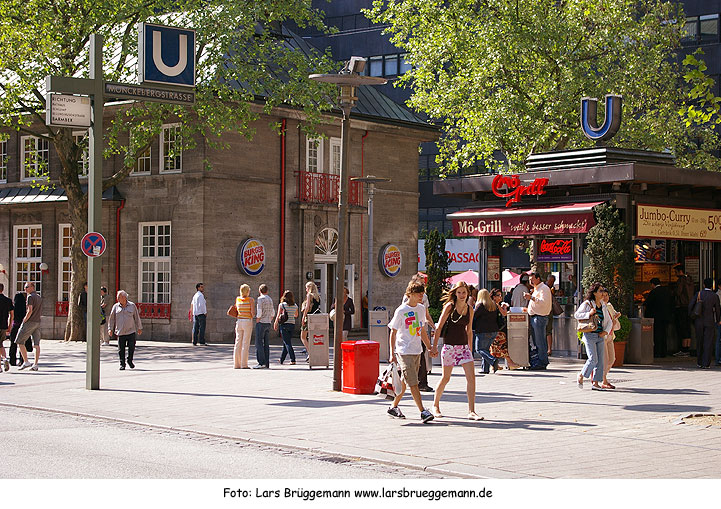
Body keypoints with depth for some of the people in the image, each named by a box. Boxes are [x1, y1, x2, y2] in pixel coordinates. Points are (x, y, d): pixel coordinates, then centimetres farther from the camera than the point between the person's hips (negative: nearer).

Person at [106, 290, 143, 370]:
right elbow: (111, 318, 11)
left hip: (131, 331, -1)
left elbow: (137, 317, 10)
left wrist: (139, 328, 12)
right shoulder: (115, 306, 6)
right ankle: (122, 364, 11)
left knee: (132, 347, -4)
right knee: (121, 349, 0)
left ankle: (130, 361, 19)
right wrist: (110, 329, 5)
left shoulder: (132, 306, 3)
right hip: (120, 332, 1)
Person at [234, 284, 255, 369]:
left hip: (239, 322, 4)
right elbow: (253, 312, -10)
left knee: (238, 343, 6)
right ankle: (244, 364, -4)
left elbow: (236, 309, 14)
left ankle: (236, 364, 5)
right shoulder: (251, 299, -7)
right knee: (246, 343, -2)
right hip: (248, 322, -4)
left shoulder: (237, 299, 5)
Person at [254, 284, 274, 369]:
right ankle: (267, 363, 5)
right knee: (266, 344, 7)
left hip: (261, 323, -8)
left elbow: (259, 312, -16)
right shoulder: (270, 299, 16)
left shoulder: (260, 299, -9)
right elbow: (272, 314, 19)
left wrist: (257, 322, -9)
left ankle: (261, 363, -15)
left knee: (259, 343, -8)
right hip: (268, 323, 8)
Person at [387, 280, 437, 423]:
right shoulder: (401, 311, -9)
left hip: (417, 351, 7)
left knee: (405, 382, 12)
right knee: (413, 383, -10)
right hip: (404, 352, -7)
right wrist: (392, 354, -8)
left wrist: (430, 347, 19)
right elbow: (393, 332, -5)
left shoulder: (421, 309, 10)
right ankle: (423, 412, -11)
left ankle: (394, 407, 24)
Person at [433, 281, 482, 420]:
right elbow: (439, 327, -4)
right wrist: (434, 345, -7)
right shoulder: (449, 306, -5)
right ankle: (435, 406, 25)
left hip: (464, 346, 4)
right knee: (445, 378, 4)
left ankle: (471, 411, -6)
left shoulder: (470, 309, 8)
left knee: (471, 377, -8)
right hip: (449, 345, -4)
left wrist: (470, 349, 18)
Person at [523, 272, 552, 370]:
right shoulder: (536, 289, 23)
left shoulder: (544, 288, -9)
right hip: (533, 317, 10)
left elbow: (543, 302, -21)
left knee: (540, 341, -9)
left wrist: (532, 298, -22)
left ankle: (542, 363, -6)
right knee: (536, 341, 12)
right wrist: (528, 309, 21)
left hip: (540, 317, -10)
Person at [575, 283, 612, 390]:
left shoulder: (603, 306, 13)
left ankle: (596, 383, 7)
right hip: (590, 335, -6)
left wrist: (605, 331, 2)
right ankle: (581, 375, 11)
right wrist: (589, 314, -20)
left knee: (600, 360, 2)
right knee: (593, 359, -12)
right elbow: (577, 315, -8)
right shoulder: (587, 304, -3)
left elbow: (609, 321, 18)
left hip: (600, 336, 6)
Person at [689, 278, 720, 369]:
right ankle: (706, 364, -4)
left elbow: (690, 305, -6)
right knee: (708, 343, 1)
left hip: (699, 322, 2)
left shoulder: (698, 294, -3)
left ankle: (699, 362, 20)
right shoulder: (715, 296, -7)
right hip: (710, 322, -2)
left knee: (699, 342, 14)